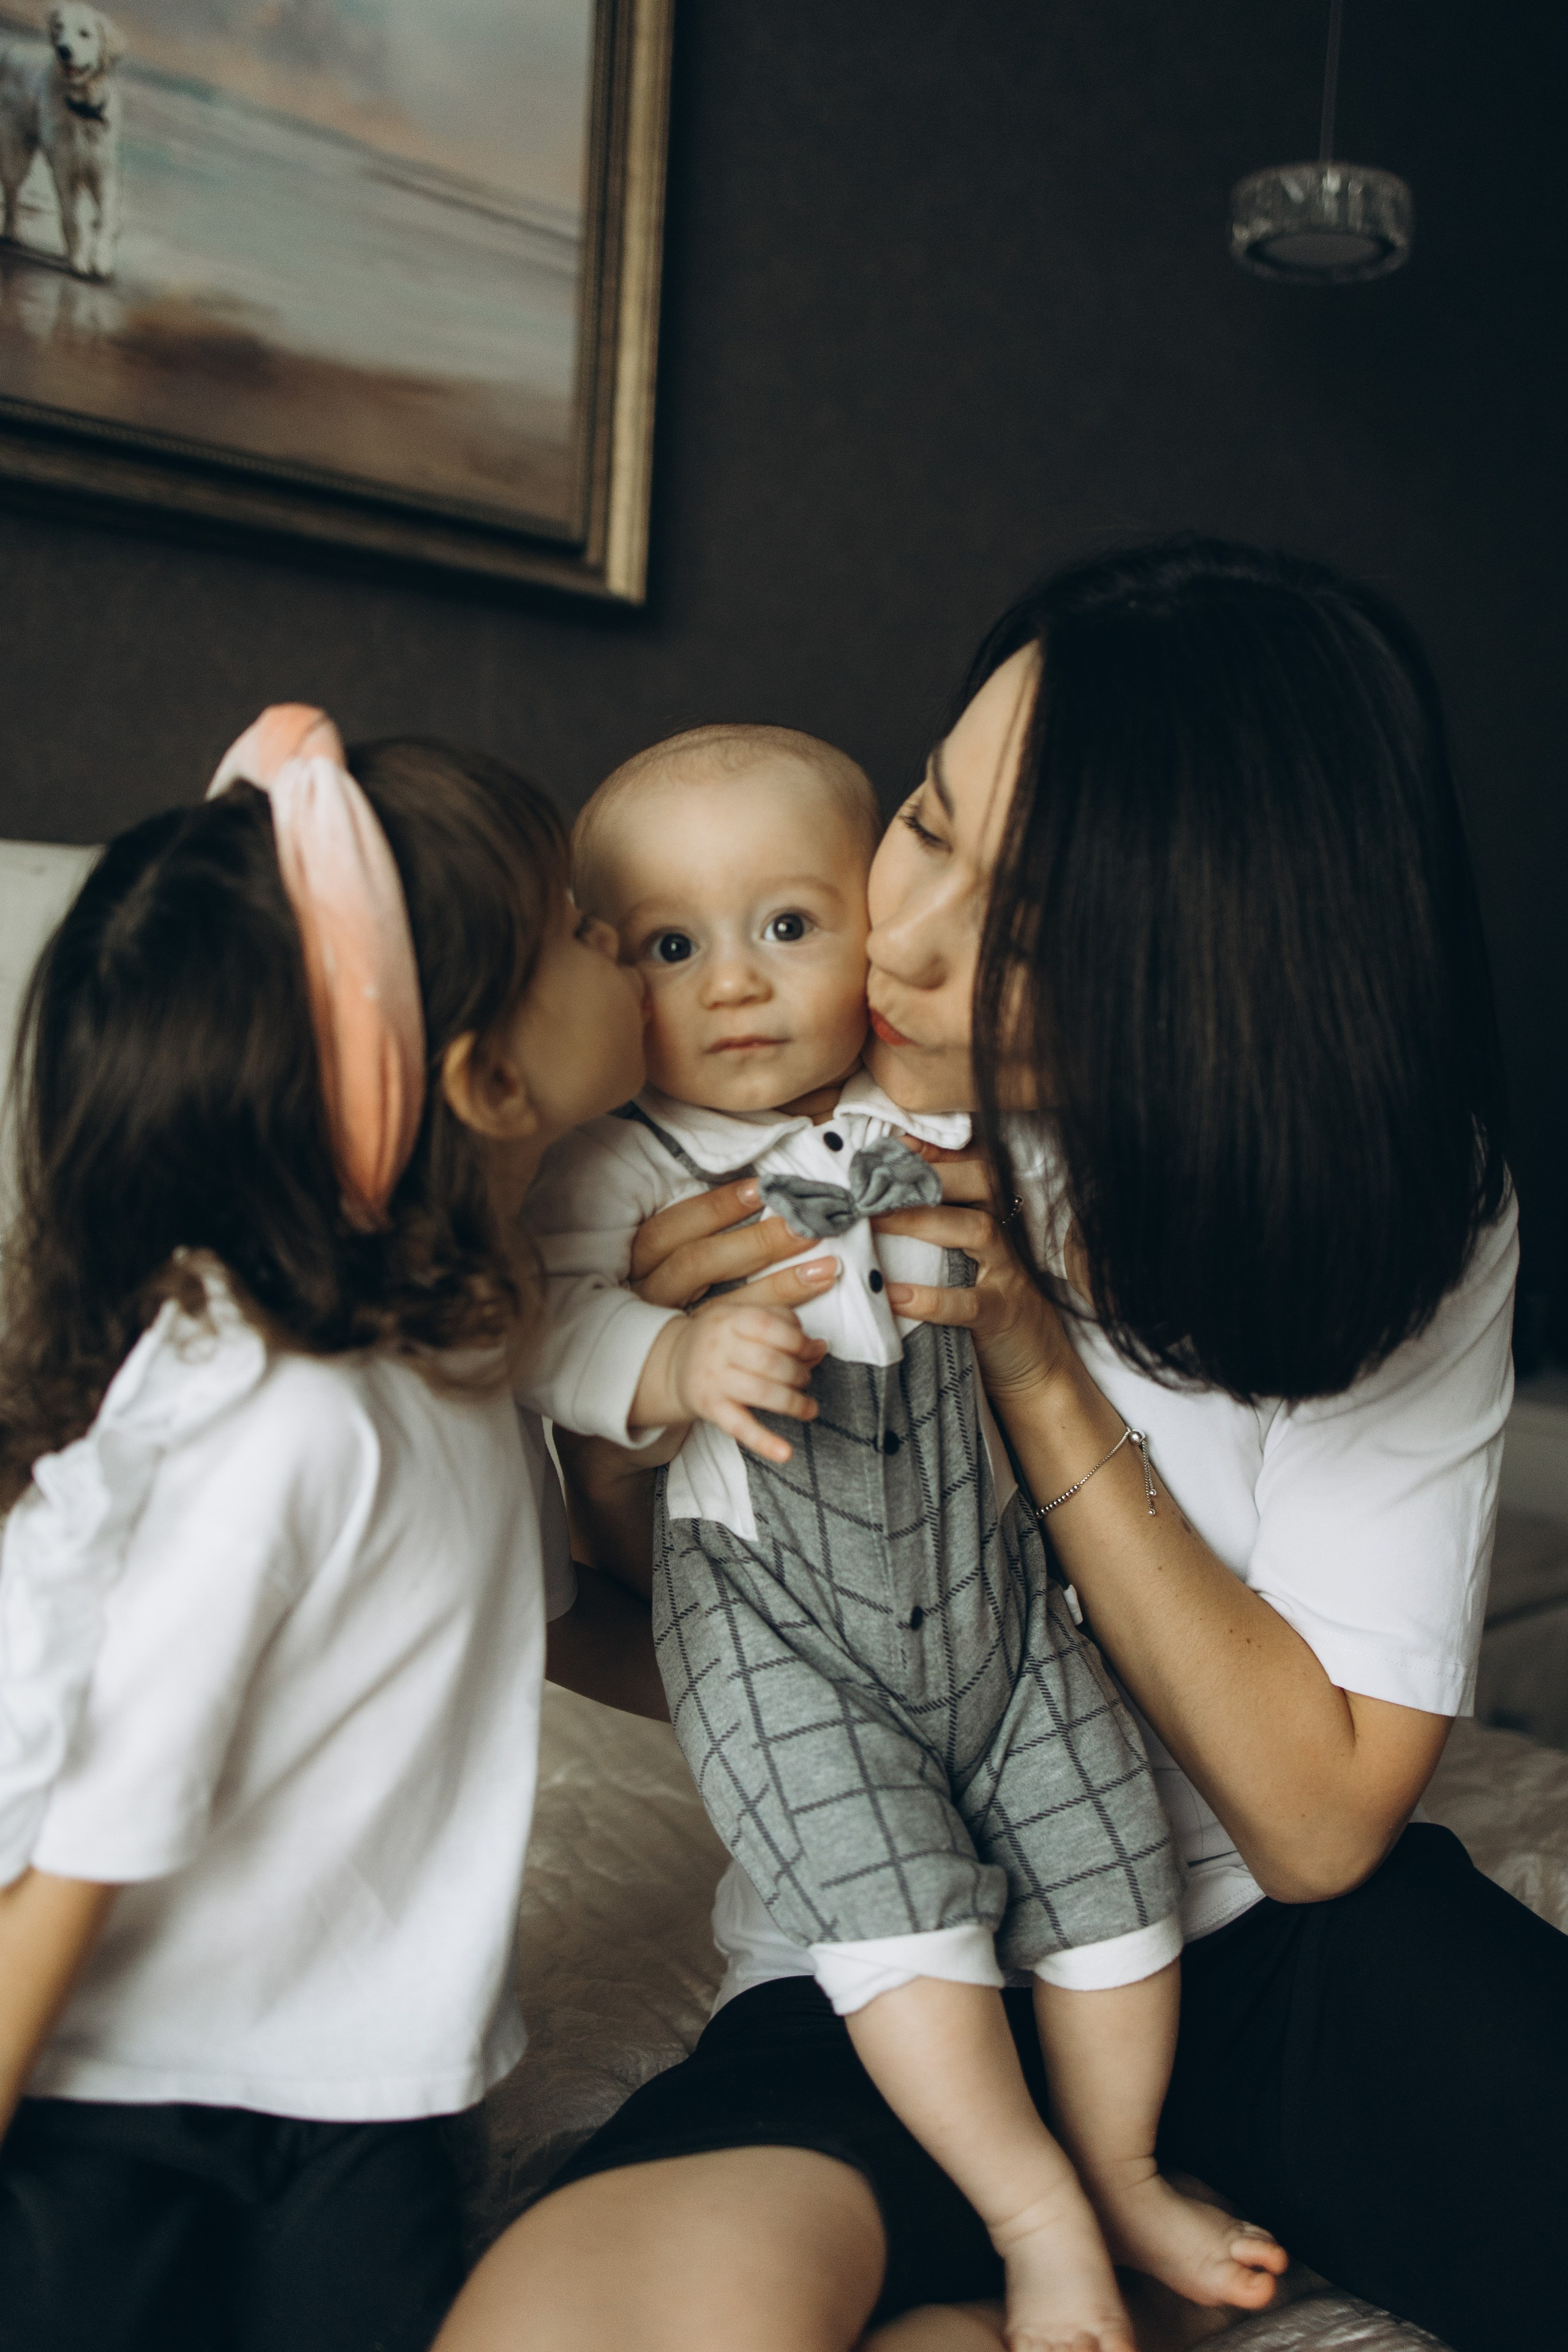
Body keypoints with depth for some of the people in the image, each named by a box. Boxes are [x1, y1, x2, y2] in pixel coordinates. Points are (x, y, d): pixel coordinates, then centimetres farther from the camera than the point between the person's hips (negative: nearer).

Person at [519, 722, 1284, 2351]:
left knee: (1109, 1860, 8)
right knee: (894, 1901, -14)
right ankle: (1037, 2217, 7)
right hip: (774, 1620, -3)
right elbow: (547, 1328, -14)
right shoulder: (619, 1165, -7)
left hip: (985, 1584, 4)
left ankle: (1125, 2172, 31)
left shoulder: (942, 1118, 2)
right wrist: (678, 1360, -30)